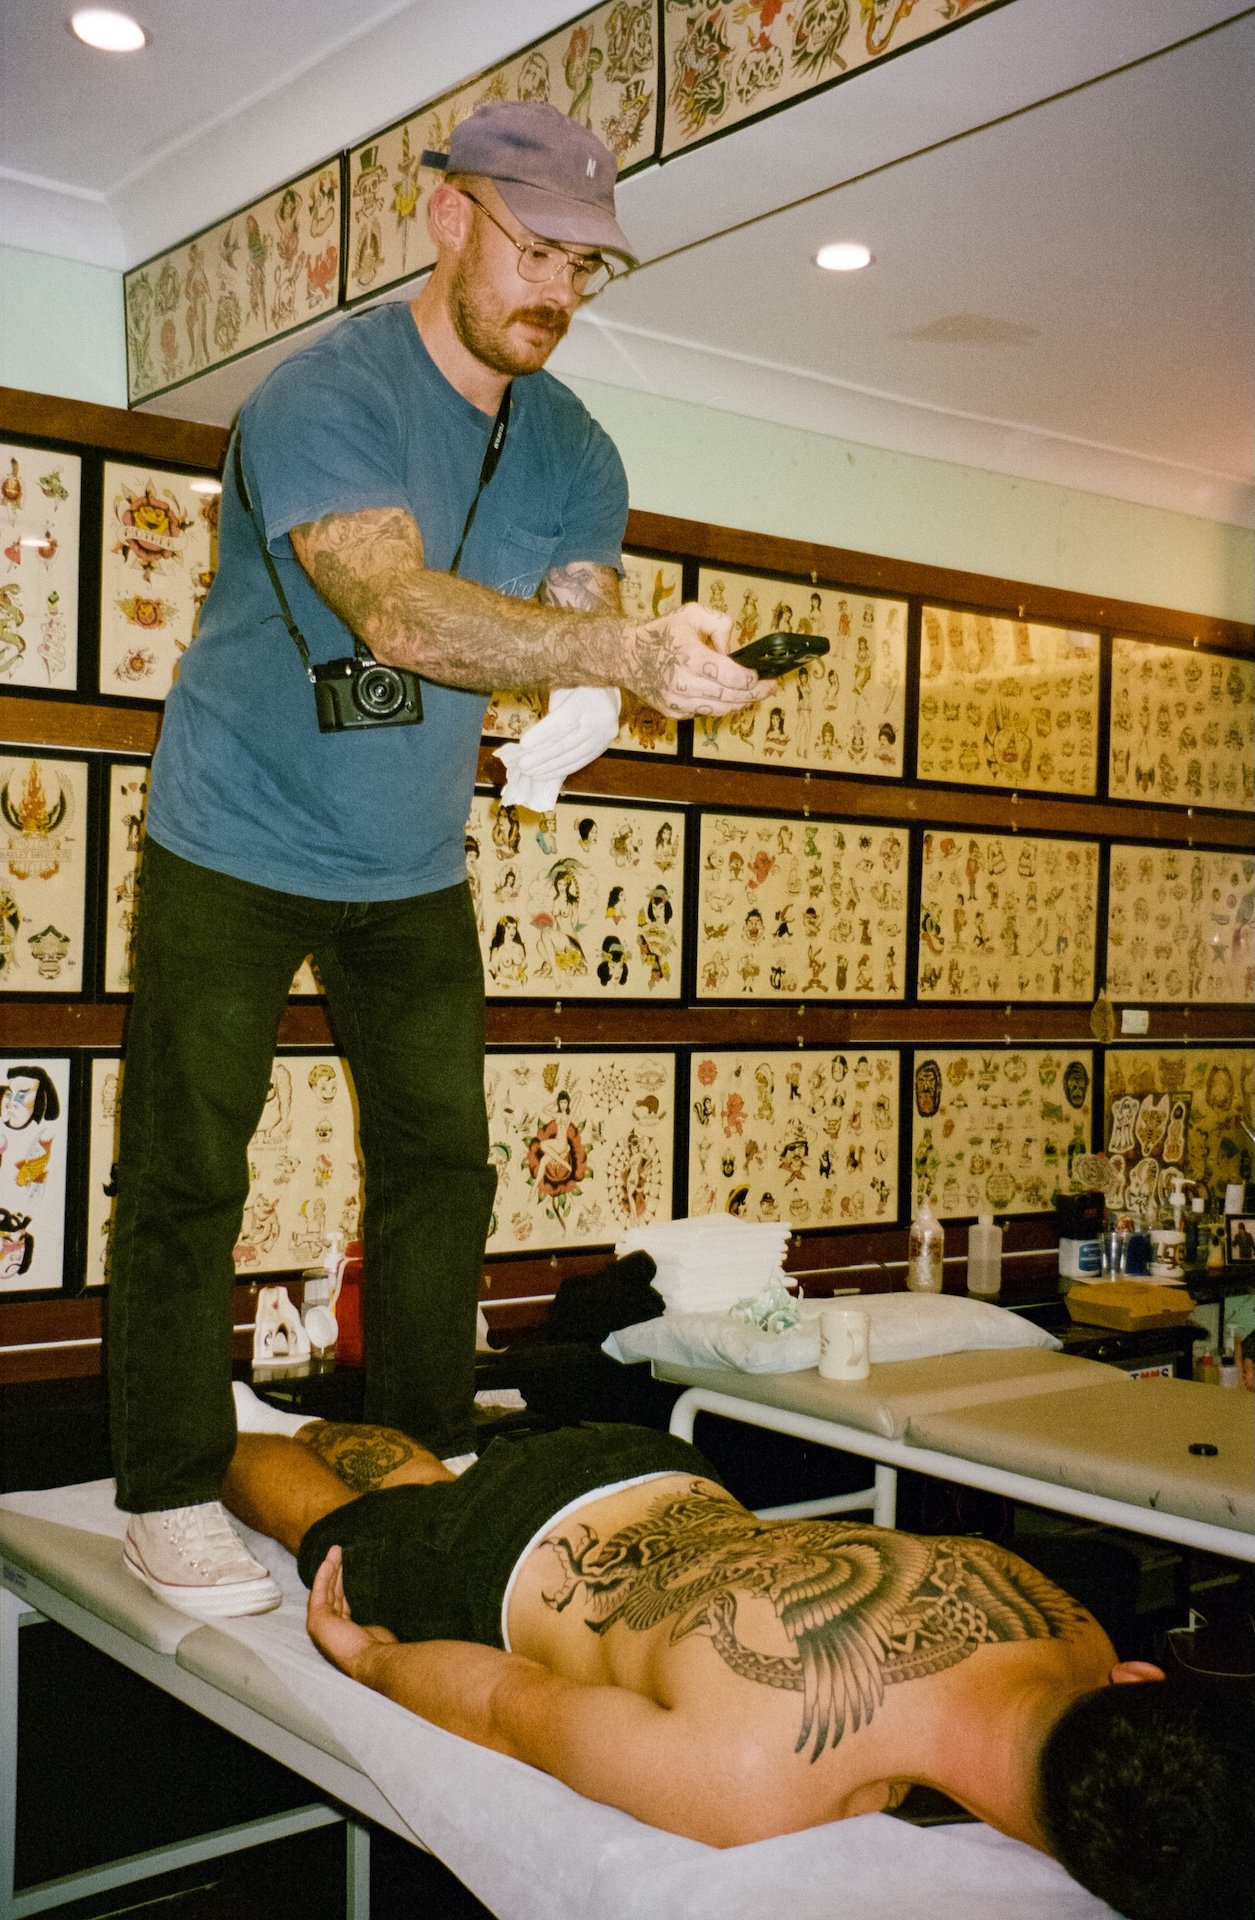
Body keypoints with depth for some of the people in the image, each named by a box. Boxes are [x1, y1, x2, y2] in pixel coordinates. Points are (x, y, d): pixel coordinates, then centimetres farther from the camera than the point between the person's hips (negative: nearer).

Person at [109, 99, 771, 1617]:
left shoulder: (573, 455, 1)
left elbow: (576, 618, -4)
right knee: (186, 1177, -3)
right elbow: (398, 609, -38)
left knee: (440, 1166, 7)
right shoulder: (322, 399, -22)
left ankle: (423, 1474, 21)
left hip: (413, 866, 6)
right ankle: (169, 1495, 11)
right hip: (236, 847, -5)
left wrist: (582, 705, -28)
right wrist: (627, 648, -50)